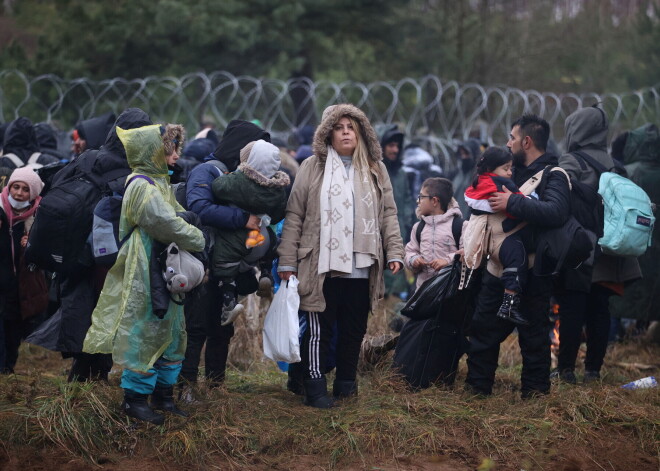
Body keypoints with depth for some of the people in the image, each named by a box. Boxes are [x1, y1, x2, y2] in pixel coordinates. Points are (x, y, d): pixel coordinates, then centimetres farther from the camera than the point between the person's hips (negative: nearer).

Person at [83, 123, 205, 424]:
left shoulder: (158, 183, 14)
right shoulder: (143, 188, -17)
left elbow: (178, 216, 17)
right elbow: (168, 225, -23)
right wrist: (200, 241, -10)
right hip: (145, 277, -10)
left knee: (170, 334, 14)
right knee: (144, 333, -3)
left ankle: (163, 394, 23)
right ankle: (134, 397, 7)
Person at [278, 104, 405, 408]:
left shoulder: (375, 170, 13)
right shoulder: (313, 168, 3)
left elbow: (388, 214, 12)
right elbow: (294, 216, 2)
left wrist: (394, 252, 0)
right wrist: (287, 262, -3)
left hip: (361, 266, 3)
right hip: (322, 265, -3)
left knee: (354, 329, 9)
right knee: (319, 329, -2)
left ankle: (346, 382, 21)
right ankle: (315, 390, 2)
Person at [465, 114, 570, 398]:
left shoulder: (553, 176, -12)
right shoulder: (515, 171, 14)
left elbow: (555, 212, -33)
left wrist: (512, 203, -30)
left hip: (531, 275, -8)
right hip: (498, 268, 8)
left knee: (533, 334, 2)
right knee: (484, 328, 11)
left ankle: (535, 390, 12)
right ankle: (477, 385, 20)